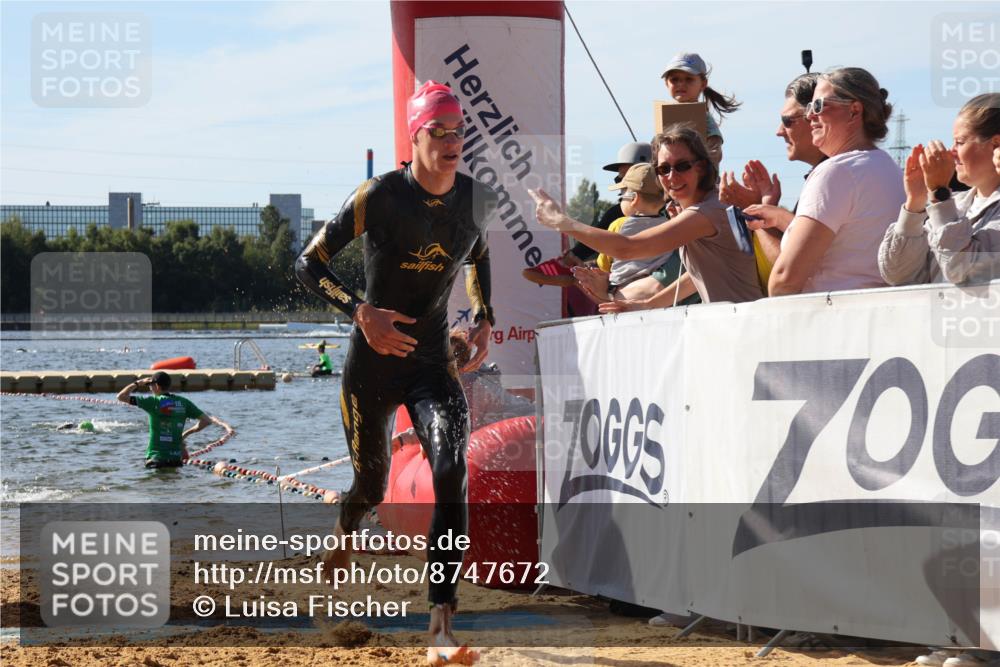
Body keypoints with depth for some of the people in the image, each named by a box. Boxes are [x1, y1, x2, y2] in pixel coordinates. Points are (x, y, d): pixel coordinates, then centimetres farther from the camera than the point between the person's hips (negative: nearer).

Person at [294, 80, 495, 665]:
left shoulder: (481, 201, 0)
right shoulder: (379, 197, -13)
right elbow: (309, 264, -7)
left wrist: (484, 320, 10)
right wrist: (360, 311, -21)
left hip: (435, 362, 2)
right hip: (373, 360, -2)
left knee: (453, 473, -20)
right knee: (372, 485, 11)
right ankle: (345, 533, 53)